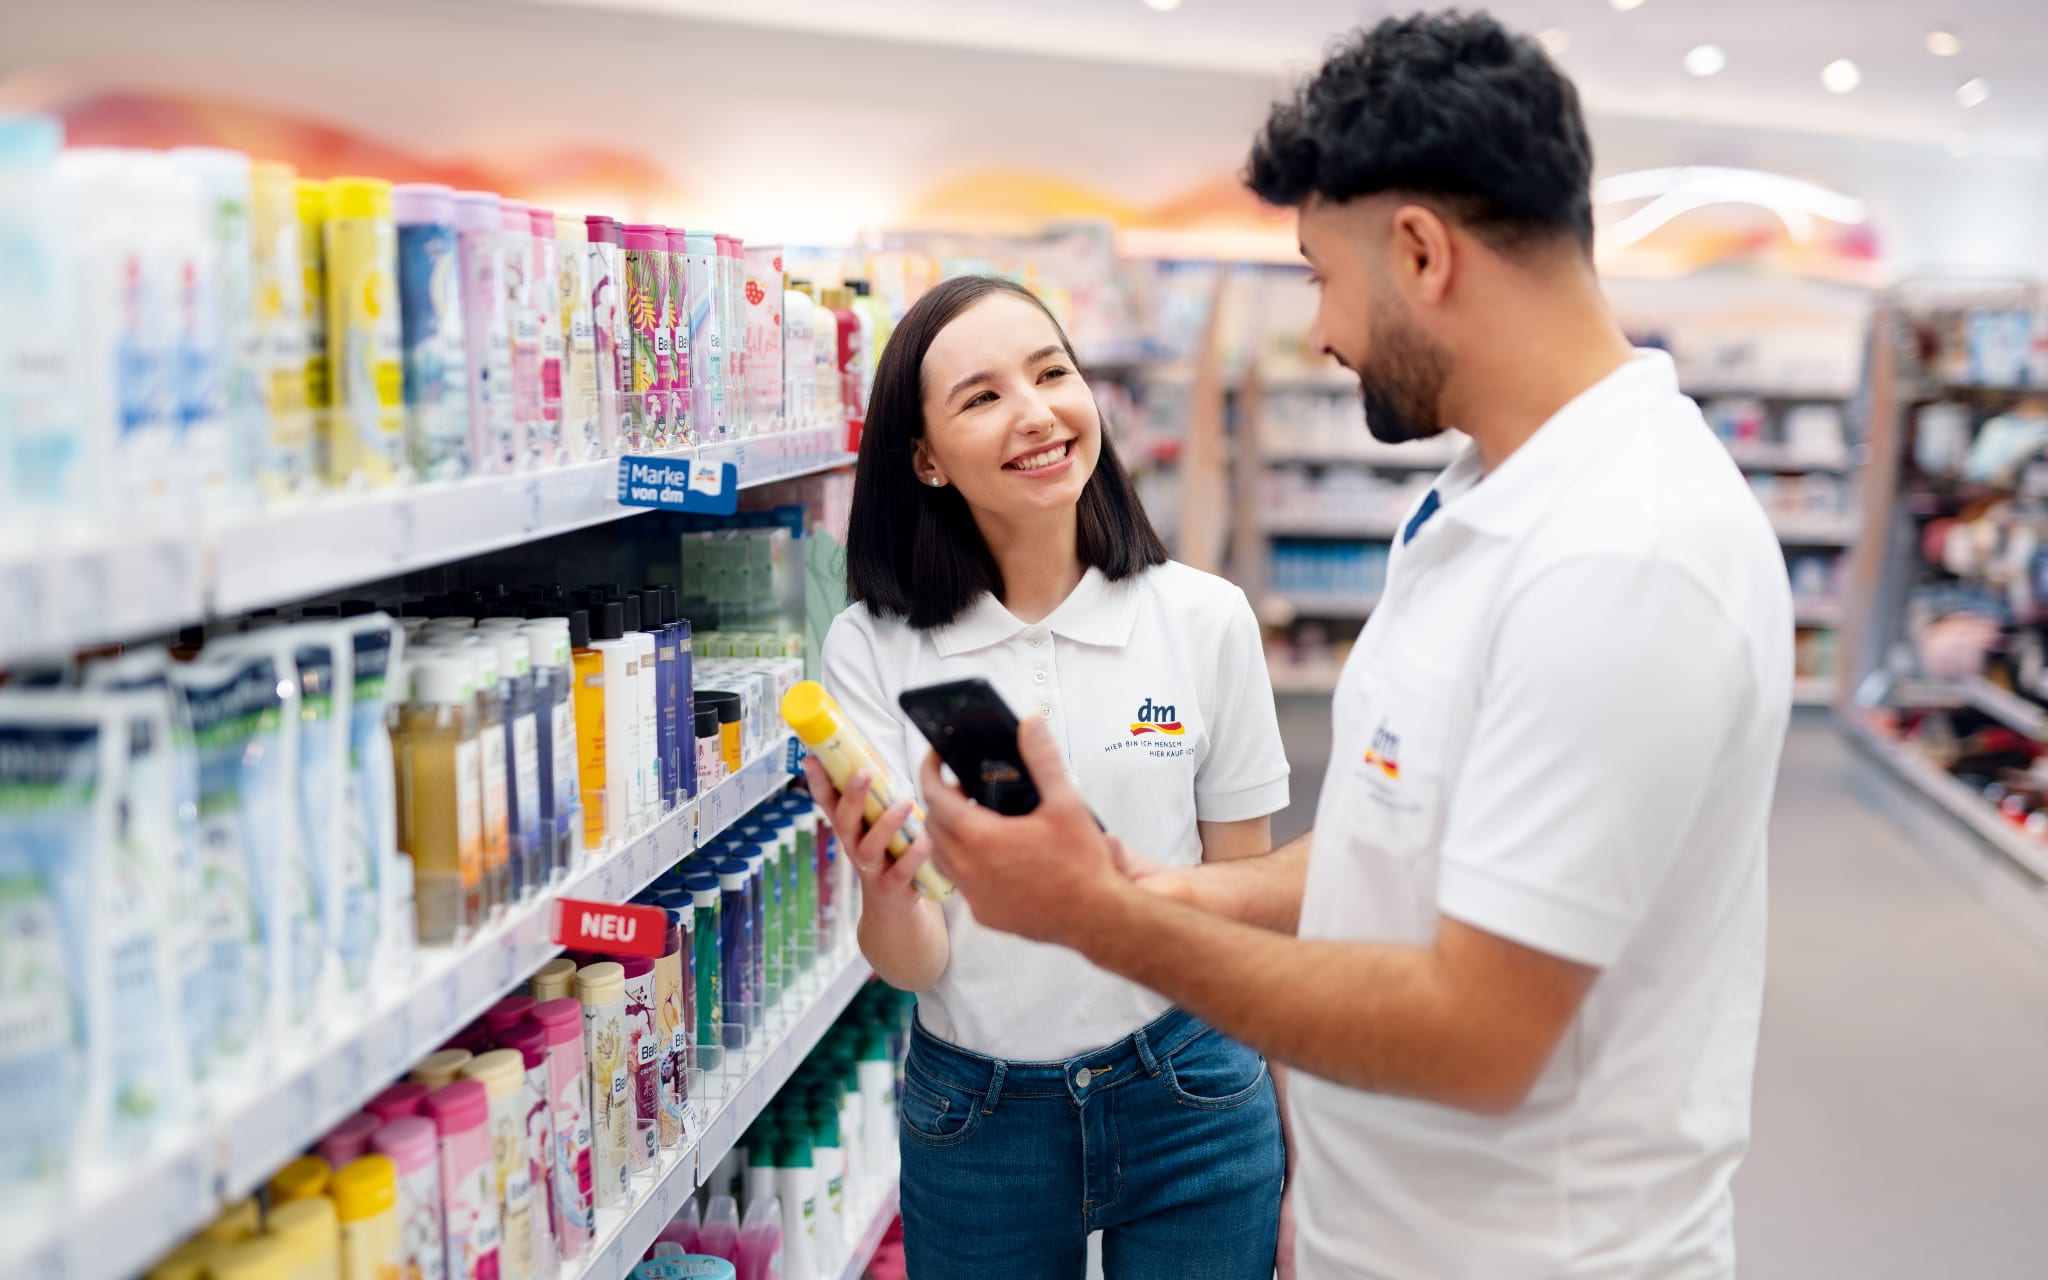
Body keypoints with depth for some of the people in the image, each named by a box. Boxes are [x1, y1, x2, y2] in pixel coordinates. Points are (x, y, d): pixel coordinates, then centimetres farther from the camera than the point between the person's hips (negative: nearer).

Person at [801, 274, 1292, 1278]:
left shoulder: (1204, 620, -8)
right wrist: (884, 891, -32)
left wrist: (1299, 1158, 5)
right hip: (974, 1119, 1)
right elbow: (913, 965, -9)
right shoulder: (872, 649, -9)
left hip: (1189, 1105, 0)